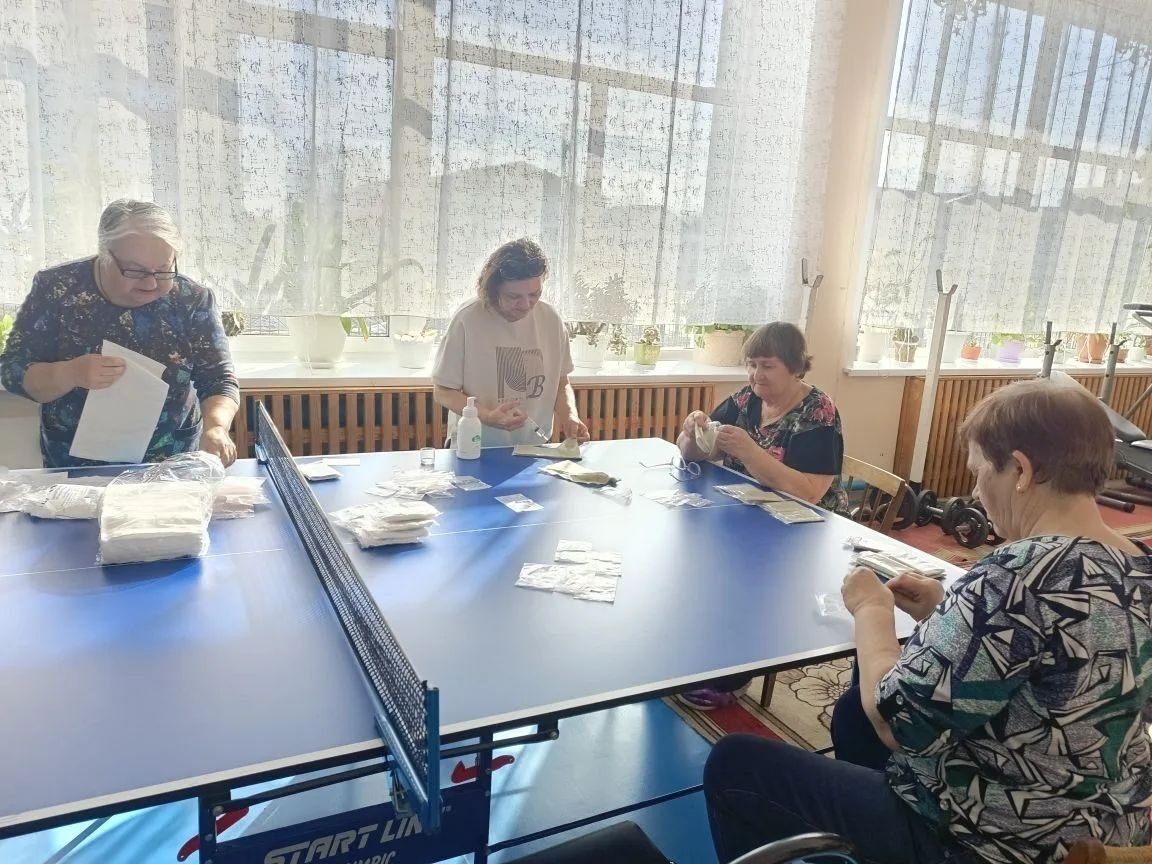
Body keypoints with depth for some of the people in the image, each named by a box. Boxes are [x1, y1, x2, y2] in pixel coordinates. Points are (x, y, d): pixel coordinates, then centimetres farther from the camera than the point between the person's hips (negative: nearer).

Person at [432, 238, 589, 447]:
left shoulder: (551, 319, 1)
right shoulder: (467, 320, -11)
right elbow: (443, 391, -5)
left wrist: (570, 416, -7)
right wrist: (486, 416, -21)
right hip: (475, 450, -3)